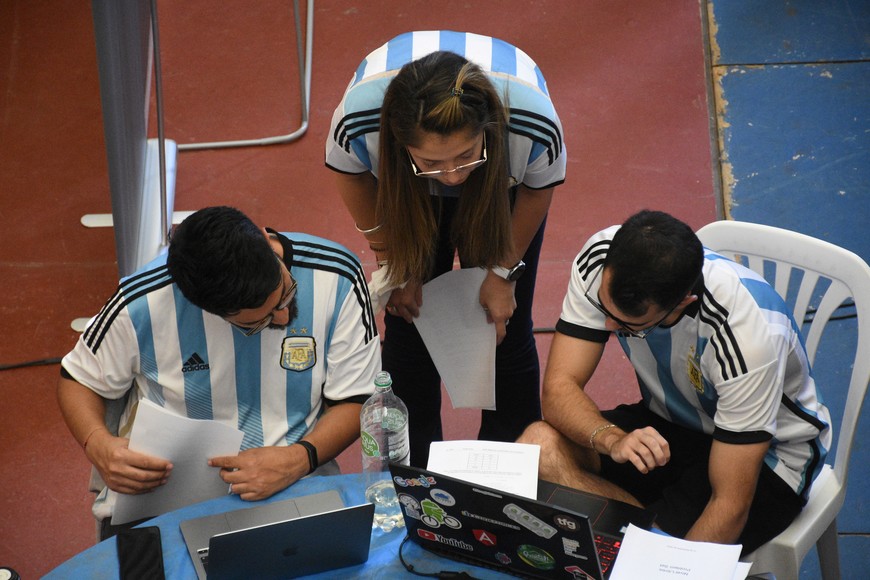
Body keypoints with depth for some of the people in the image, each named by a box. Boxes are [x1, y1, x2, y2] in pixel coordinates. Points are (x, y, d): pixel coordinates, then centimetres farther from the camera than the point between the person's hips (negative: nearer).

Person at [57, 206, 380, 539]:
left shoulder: (336, 279, -14)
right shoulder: (143, 303, -15)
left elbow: (355, 400, -5)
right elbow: (79, 381, 4)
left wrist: (299, 459, -24)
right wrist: (98, 445, -18)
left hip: (294, 487, 1)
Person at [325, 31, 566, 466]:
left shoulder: (535, 125, -42)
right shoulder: (358, 121, -41)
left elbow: (538, 189, -16)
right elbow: (352, 174, -15)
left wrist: (504, 272, -7)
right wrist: (392, 266, -8)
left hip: (502, 182, 0)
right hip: (407, 191, 1)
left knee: (506, 332, 0)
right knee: (408, 323, 0)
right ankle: (413, 475, 21)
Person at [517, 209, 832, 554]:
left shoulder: (749, 334, -34)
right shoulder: (600, 260, -22)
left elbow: (732, 505, -28)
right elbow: (559, 387, -19)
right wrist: (612, 439, -38)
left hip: (769, 452, -6)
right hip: (668, 422, 6)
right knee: (538, 447, -22)